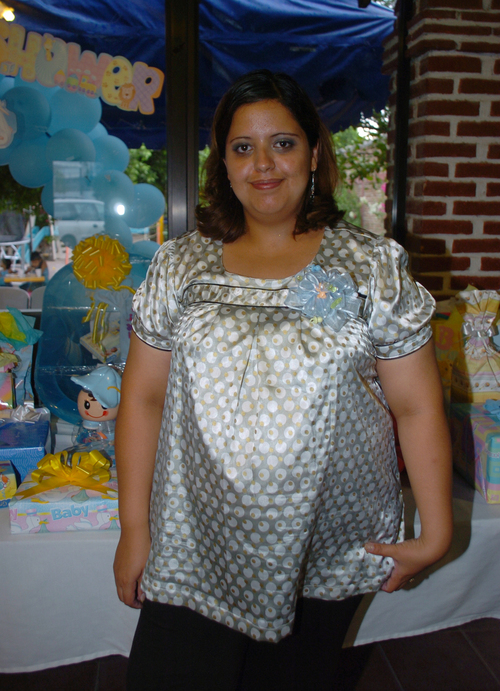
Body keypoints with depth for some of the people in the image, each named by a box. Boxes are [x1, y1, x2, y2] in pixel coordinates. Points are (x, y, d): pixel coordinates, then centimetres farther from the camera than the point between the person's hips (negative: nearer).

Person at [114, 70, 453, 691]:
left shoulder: (374, 266, -3)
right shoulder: (180, 266, 2)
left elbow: (416, 406, -2)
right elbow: (144, 396, 1)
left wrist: (435, 533, -3)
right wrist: (134, 528, -1)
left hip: (329, 554, 0)